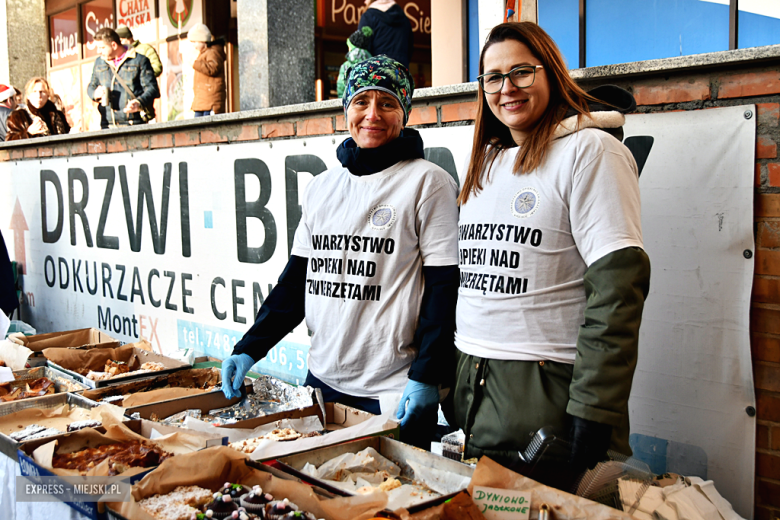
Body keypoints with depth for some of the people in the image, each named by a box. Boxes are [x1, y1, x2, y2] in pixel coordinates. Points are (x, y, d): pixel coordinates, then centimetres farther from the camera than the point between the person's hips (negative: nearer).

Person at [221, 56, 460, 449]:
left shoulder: (427, 182, -7)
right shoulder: (321, 187, 10)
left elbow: (445, 288, -10)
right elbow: (296, 278, 13)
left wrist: (426, 377, -15)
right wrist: (249, 349, 4)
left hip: (394, 390, -5)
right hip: (321, 380, 6)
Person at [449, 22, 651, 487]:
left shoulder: (589, 150, -9)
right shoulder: (486, 162, 14)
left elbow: (618, 287, -17)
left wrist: (592, 416, -21)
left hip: (547, 391, -7)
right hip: (471, 387, 7)